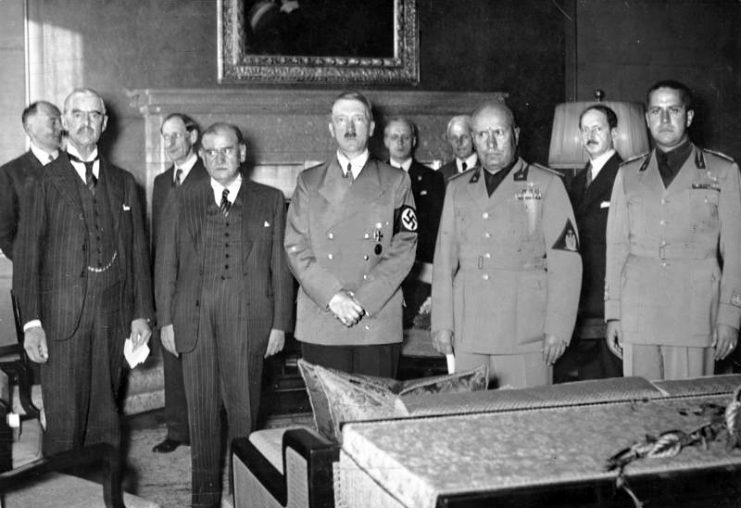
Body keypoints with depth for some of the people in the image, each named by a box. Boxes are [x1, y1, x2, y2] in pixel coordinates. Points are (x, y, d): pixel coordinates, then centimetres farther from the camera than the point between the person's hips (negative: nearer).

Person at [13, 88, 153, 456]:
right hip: (62, 316, -3)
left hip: (113, 316, 3)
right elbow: (26, 252, -4)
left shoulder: (123, 182, 13)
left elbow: (138, 250, 13)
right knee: (64, 418, -1)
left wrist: (142, 313, 7)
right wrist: (31, 322, -12)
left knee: (105, 415, 9)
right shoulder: (44, 182, 1)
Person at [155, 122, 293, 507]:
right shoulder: (180, 202, 10)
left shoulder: (270, 201, 7)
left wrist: (280, 323, 0)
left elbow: (281, 266, 5)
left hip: (248, 321, -1)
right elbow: (165, 265, 10)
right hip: (194, 322, 1)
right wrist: (165, 320, 4)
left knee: (244, 410, 2)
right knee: (201, 410, 6)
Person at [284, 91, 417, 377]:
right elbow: (296, 247, 4)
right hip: (320, 324, 1)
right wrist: (331, 296, -10)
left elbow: (404, 248, 1)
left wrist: (363, 300, -10)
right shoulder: (309, 182, 13)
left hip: (378, 324, -1)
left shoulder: (396, 182, 10)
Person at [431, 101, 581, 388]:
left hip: (526, 335, -3)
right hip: (468, 336, 3)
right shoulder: (457, 189, 14)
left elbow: (566, 262, -1)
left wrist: (557, 330, -8)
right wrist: (442, 323, 5)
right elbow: (444, 260, 13)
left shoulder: (546, 185, 3)